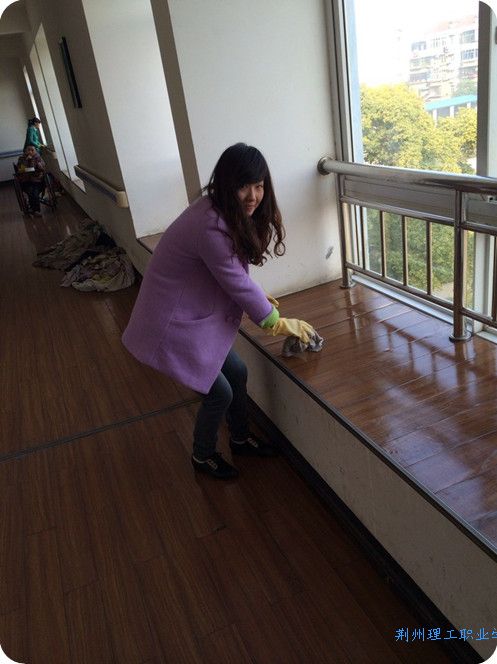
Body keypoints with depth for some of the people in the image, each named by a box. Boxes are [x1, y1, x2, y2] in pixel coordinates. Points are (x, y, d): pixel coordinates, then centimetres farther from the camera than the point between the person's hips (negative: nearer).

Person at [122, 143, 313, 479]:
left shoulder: (225, 212, -1)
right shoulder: (211, 227, -31)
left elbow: (235, 273, 13)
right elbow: (238, 284, -22)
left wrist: (258, 297, 7)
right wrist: (280, 323, -10)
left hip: (198, 312, 9)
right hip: (173, 324, -9)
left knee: (237, 372, 18)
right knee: (220, 392, 3)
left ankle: (241, 438, 43)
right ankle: (203, 456, 32)